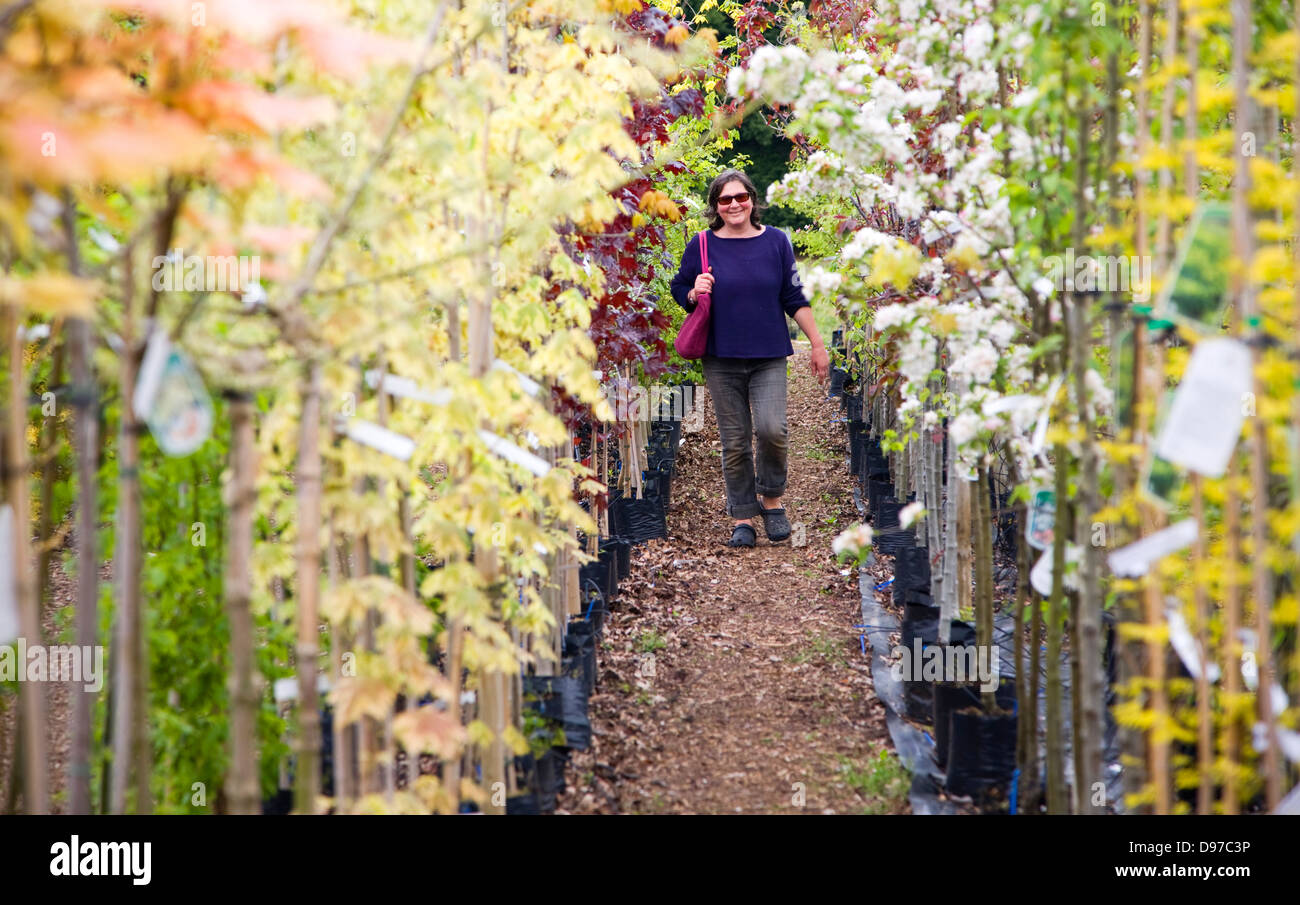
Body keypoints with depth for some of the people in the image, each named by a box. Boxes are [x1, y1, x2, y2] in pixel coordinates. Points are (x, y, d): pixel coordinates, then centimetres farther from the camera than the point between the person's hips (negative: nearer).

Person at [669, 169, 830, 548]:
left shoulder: (776, 241, 4)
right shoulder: (702, 245, 2)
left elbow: (794, 298, 10)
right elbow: (679, 291, 13)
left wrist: (818, 345, 9)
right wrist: (694, 293, -10)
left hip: (768, 357, 0)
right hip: (721, 360, 0)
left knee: (771, 430, -17)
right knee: (734, 441, 2)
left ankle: (772, 499, 7)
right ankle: (742, 519, 12)